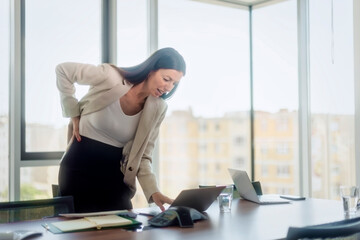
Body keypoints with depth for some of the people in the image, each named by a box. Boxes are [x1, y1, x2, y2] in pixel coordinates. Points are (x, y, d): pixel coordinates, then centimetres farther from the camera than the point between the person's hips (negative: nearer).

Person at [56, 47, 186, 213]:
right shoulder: (110, 77, -17)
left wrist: (153, 192, -17)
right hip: (79, 165, -3)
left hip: (114, 172, 3)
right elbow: (63, 70, -4)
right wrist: (73, 114, -7)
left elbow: (142, 157, -3)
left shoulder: (158, 109, -6)